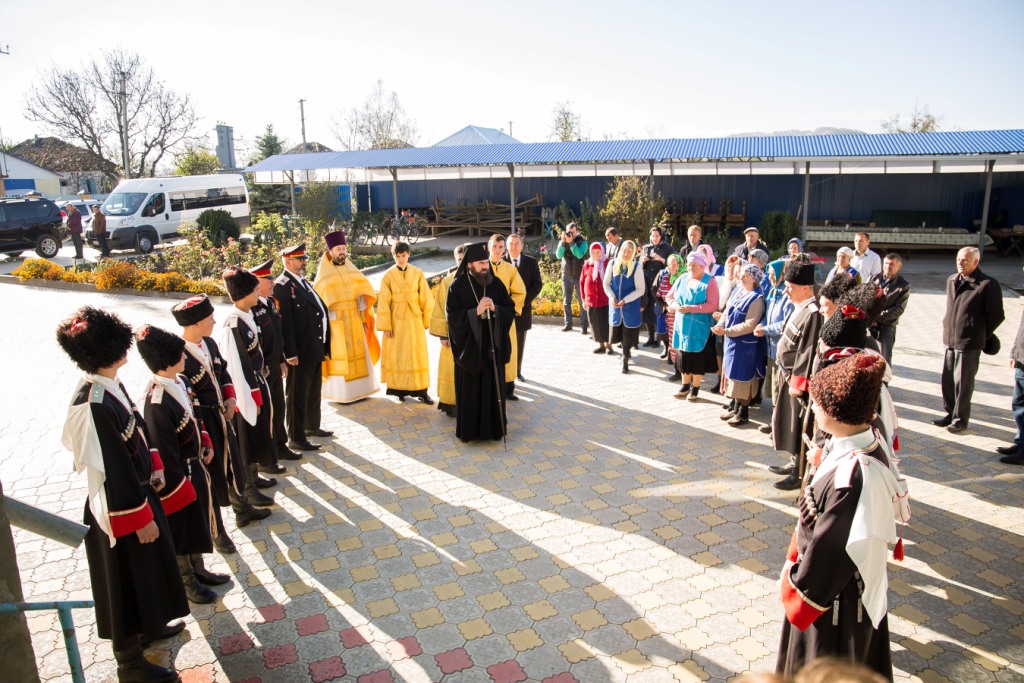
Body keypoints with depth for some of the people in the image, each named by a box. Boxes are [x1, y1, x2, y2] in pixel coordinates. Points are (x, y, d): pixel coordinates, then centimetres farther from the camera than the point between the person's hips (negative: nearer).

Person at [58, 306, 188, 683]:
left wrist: (154, 466, 6)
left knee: (148, 567, 26)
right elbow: (108, 471, -26)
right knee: (126, 578, 10)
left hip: (139, 489, 9)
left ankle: (149, 624, 49)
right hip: (119, 509, -9)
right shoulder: (93, 405, -30)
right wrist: (139, 517, -19)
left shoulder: (110, 385, -2)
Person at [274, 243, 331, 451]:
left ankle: (312, 426, 39)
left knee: (313, 391, 22)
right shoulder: (282, 286, -14)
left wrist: (323, 345, 13)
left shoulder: (304, 282, 14)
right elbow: (285, 322, -19)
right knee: (297, 394, 2)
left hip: (315, 349, 9)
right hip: (300, 352, -9)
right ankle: (296, 438, 13)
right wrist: (291, 354, -22)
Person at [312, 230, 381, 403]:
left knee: (358, 353, 8)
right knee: (338, 357, -2)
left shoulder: (352, 271, 8)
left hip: (355, 321, 4)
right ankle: (340, 393, 5)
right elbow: (319, 301, -5)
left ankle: (359, 389, 18)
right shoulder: (324, 276, -4)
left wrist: (364, 318, 4)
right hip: (336, 323, -4)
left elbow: (362, 295, 9)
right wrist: (324, 324, -11)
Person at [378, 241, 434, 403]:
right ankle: (399, 389, 13)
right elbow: (384, 302, -3)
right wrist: (385, 325, -6)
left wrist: (426, 321, 3)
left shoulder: (418, 274, 0)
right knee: (397, 355, 4)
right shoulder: (388, 276, -2)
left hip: (415, 320, 1)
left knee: (418, 354, 2)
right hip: (396, 320, -1)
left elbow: (425, 299, 3)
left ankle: (421, 390, 8)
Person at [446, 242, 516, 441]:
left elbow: (511, 310, 1)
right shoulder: (457, 286, -6)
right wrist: (475, 312, -22)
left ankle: (494, 427, 21)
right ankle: (468, 429, 18)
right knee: (469, 389, 6)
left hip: (492, 346, 2)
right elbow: (451, 315, -11)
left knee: (493, 386, 8)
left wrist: (495, 308, -18)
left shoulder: (496, 283, 2)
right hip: (468, 346, -2)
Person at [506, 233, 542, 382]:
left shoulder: (531, 262, 2)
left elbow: (537, 284, 0)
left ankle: (517, 371, 25)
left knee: (519, 344, 12)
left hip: (523, 308, 2)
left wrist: (525, 300, -11)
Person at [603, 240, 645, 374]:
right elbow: (606, 284, 4)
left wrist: (625, 300, -19)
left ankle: (625, 361, 17)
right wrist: (612, 297, -13)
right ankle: (627, 352, 40)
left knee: (628, 334, 2)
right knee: (618, 332, 13)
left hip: (631, 306, -3)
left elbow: (640, 290, -10)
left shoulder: (636, 267, -12)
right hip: (615, 304, 3)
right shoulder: (612, 264, -3)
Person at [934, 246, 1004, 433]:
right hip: (950, 340, 6)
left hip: (969, 343, -6)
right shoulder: (951, 281, 9)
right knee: (948, 380, 12)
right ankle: (950, 414, 26)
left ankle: (960, 419, 13)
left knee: (963, 382, 1)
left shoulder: (988, 284, -12)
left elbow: (996, 316, -7)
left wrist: (982, 335, 2)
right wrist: (947, 328, 14)